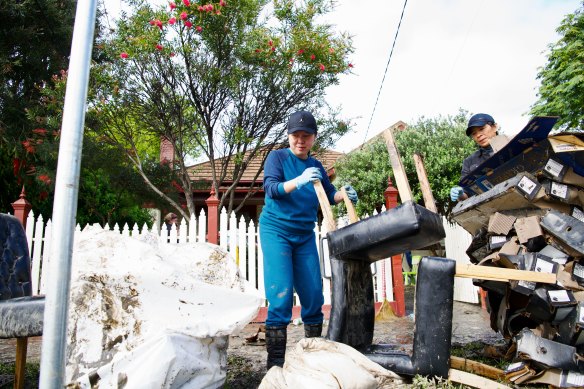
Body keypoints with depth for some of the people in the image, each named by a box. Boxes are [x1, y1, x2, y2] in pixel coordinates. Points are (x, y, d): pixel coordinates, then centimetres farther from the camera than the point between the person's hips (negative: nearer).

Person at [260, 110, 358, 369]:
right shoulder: (277, 157, -3)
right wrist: (299, 181, -33)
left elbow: (329, 195, 14)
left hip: (305, 235, 5)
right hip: (276, 231, -5)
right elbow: (271, 188, -17)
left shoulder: (316, 166, 11)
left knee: (313, 294, 6)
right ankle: (275, 362, -1)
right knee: (281, 294, -10)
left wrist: (344, 194, -7)